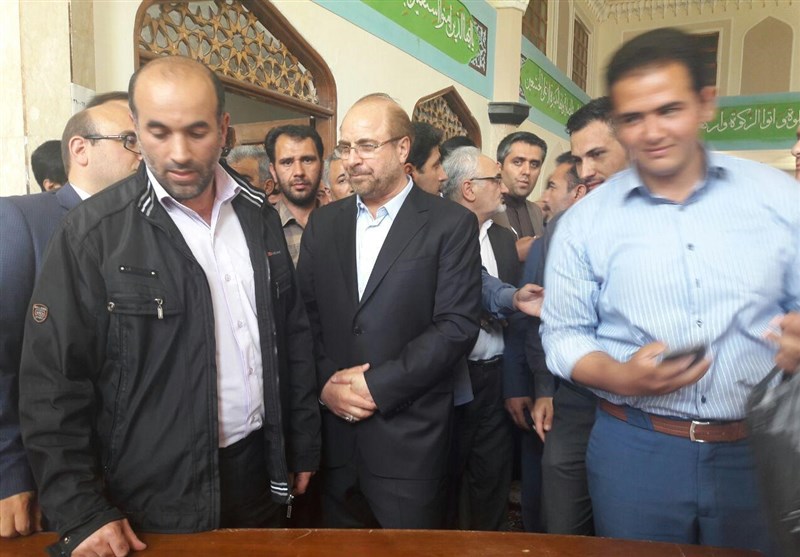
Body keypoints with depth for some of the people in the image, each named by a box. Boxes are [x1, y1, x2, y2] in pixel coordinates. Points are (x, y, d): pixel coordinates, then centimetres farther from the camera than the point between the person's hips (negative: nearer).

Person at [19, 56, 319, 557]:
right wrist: (82, 514, -10)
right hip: (153, 498, -4)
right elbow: (53, 384, -10)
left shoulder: (259, 216, 0)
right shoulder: (92, 234, -13)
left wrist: (303, 445, 8)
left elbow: (293, 336, 6)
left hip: (261, 473, 4)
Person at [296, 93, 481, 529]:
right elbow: (305, 315, 6)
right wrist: (325, 382, -9)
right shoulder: (323, 223, 9)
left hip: (409, 437, -3)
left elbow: (457, 325, -12)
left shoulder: (451, 224, -5)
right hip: (334, 432, 4)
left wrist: (378, 386, -15)